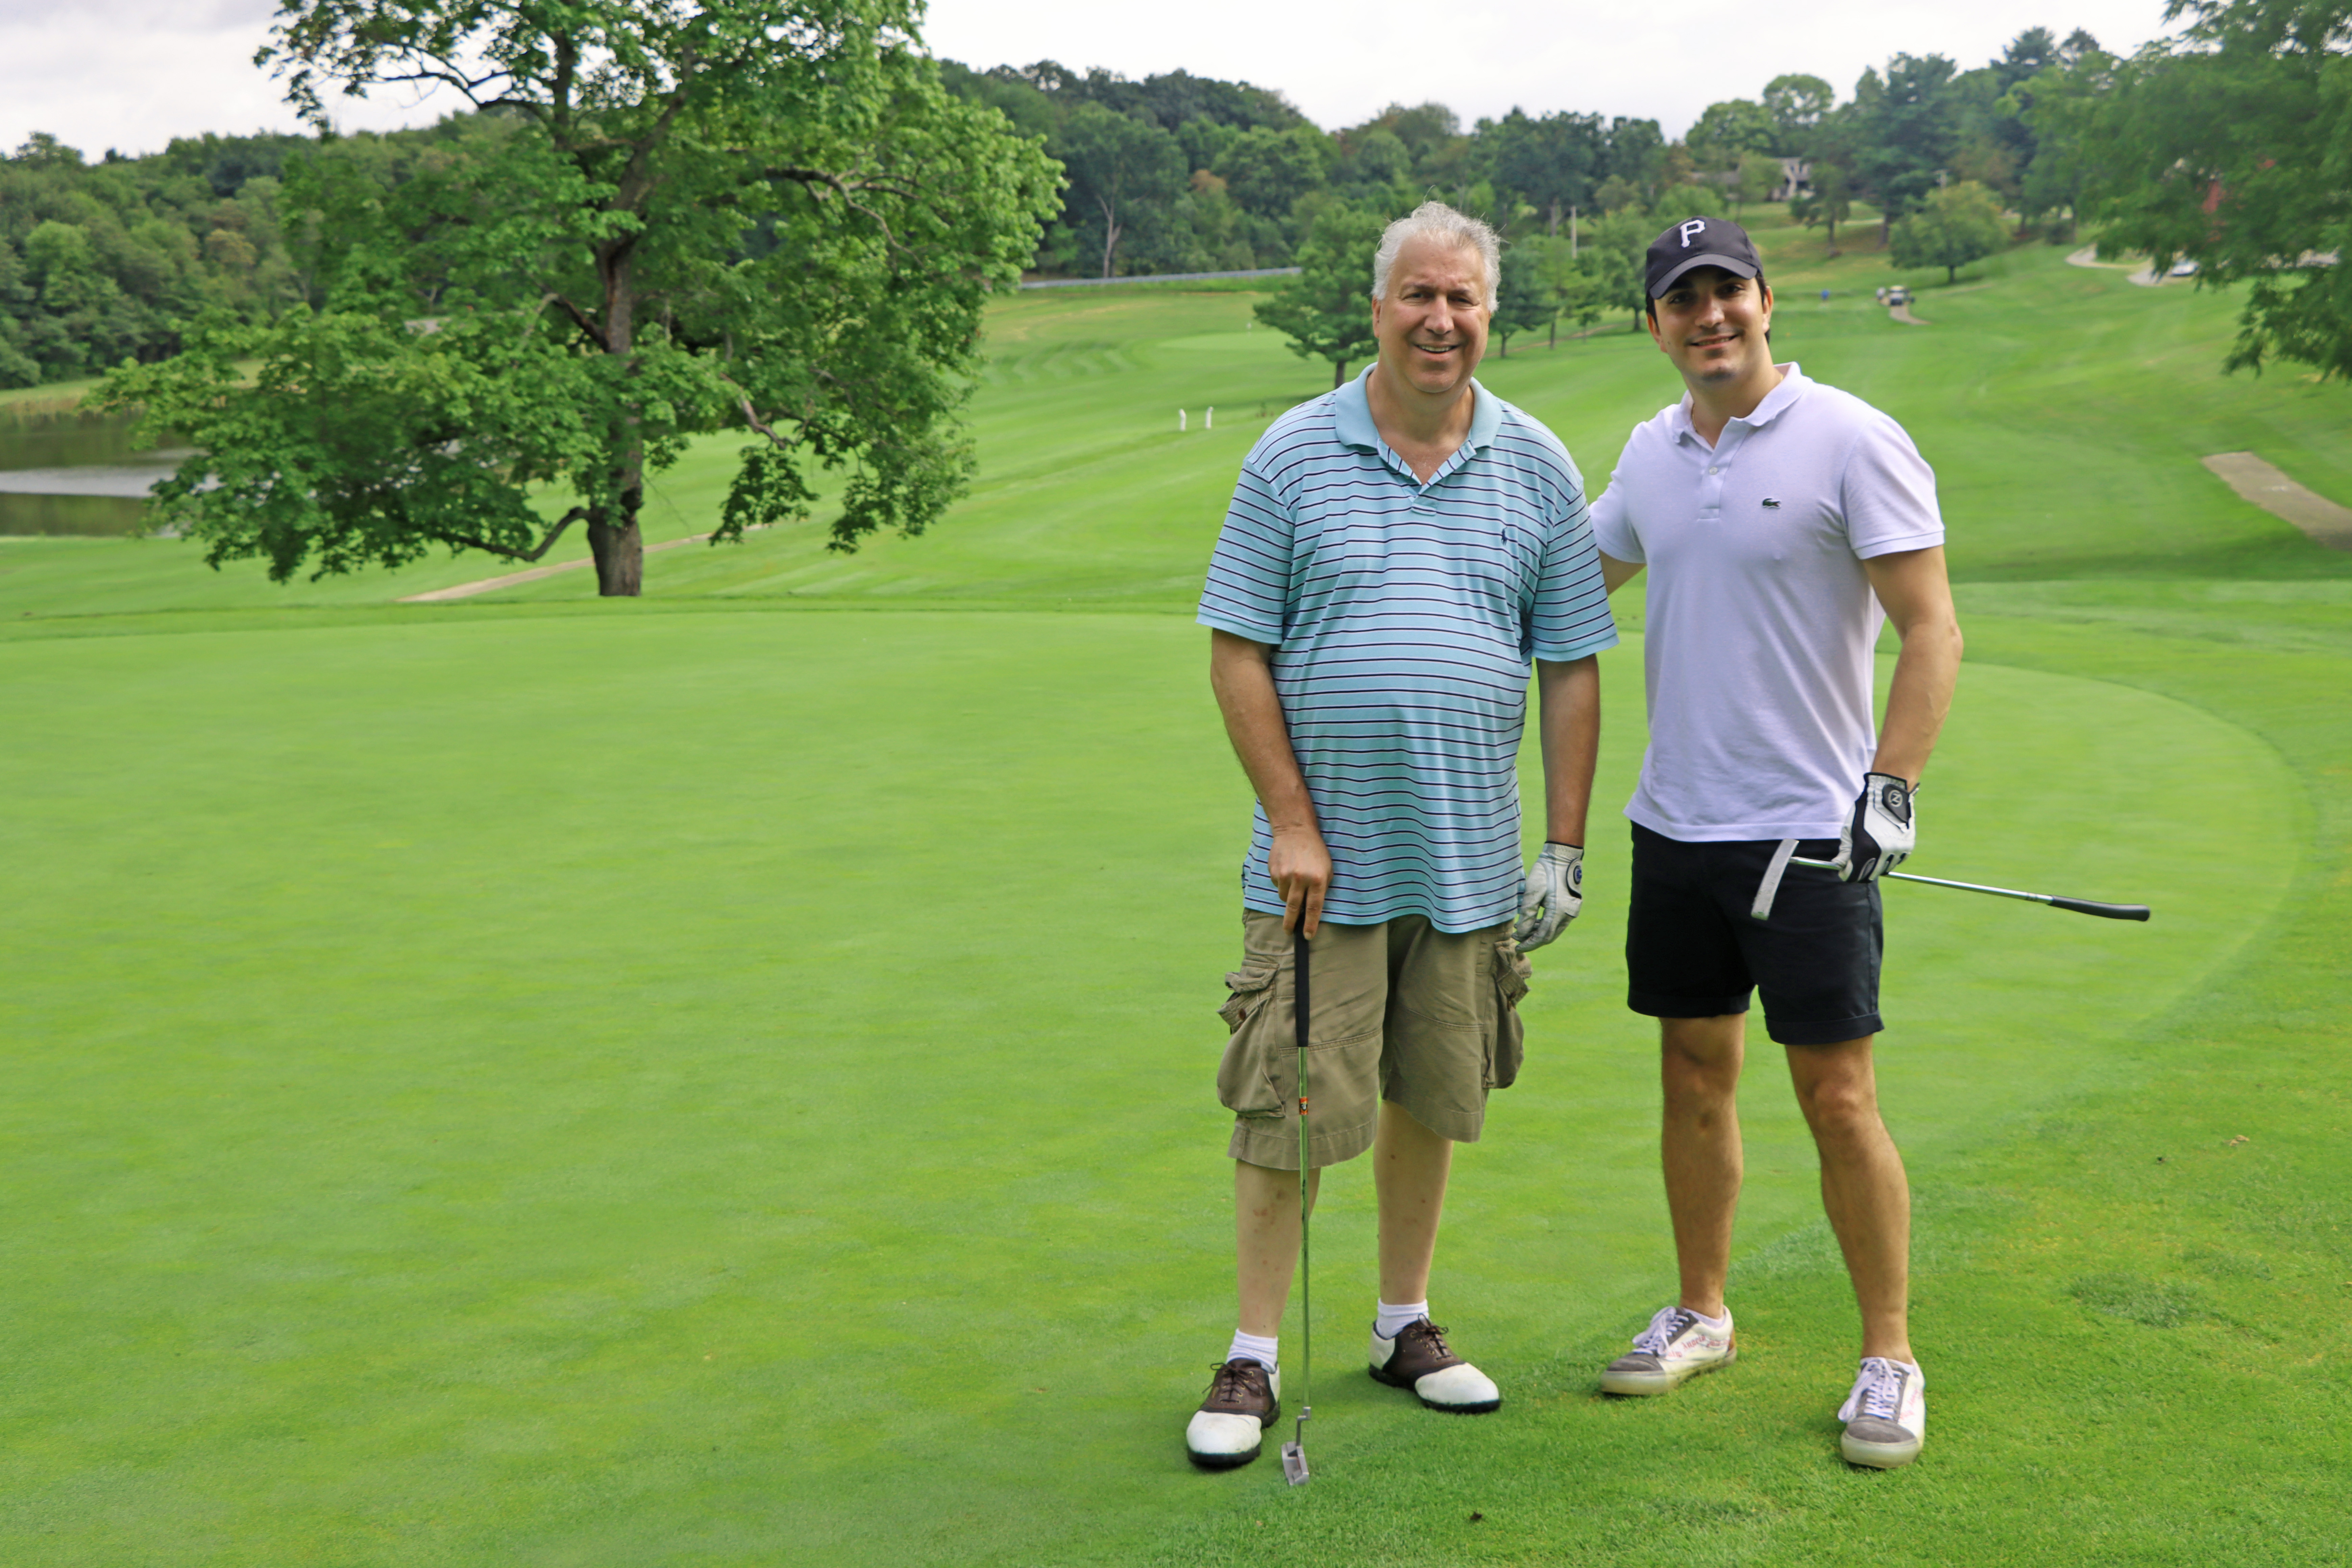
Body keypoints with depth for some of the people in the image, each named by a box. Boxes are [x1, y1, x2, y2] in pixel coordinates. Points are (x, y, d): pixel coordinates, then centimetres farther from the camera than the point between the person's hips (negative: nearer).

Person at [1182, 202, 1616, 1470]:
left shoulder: (1538, 468, 5)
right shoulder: (1293, 457, -2)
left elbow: (1570, 670, 6)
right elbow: (1238, 653, -3)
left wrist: (1566, 847, 2)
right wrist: (1291, 821, -9)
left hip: (1469, 861, 3)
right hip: (1322, 856, -2)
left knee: (1428, 1097, 13)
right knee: (1286, 1104, -1)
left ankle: (1405, 1325, 29)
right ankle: (1254, 1359, 11)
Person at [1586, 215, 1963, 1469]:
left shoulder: (1852, 441, -9)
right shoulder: (1651, 451, 10)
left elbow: (1932, 630, -11)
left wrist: (1889, 789, -19)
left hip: (1808, 830, -6)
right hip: (1673, 823, 6)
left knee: (1838, 1098, -3)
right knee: (1694, 1079, 13)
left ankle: (1889, 1358, 10)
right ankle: (1701, 1316, 28)